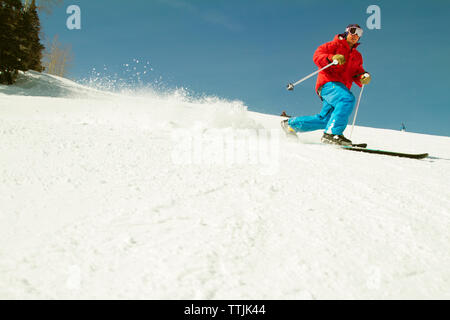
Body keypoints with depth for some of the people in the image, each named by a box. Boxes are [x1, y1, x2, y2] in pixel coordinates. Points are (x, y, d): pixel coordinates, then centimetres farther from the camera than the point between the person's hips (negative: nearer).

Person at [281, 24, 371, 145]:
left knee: (324, 119, 1)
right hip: (329, 83, -7)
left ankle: (291, 124, 19)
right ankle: (332, 133, -41)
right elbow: (317, 55, -4)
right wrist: (332, 58, -22)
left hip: (342, 87, 7)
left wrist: (363, 77, -1)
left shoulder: (357, 56, 28)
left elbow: (356, 73, 22)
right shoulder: (335, 45, 8)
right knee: (348, 99, -34)